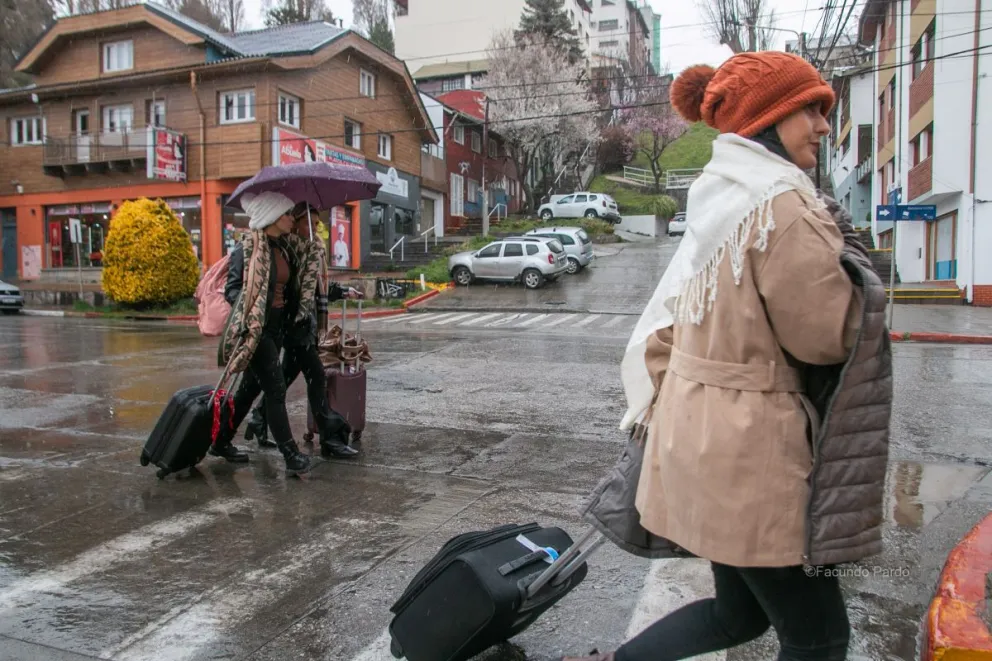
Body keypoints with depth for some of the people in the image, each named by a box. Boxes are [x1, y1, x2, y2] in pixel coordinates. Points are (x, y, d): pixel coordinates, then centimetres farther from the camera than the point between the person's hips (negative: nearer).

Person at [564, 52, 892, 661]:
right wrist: (844, 260, 3)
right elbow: (825, 334, -14)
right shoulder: (780, 202, -17)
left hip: (702, 429, 9)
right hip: (749, 446, -9)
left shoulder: (719, 202, 12)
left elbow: (665, 323, 13)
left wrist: (659, 414, 15)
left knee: (742, 611, 24)